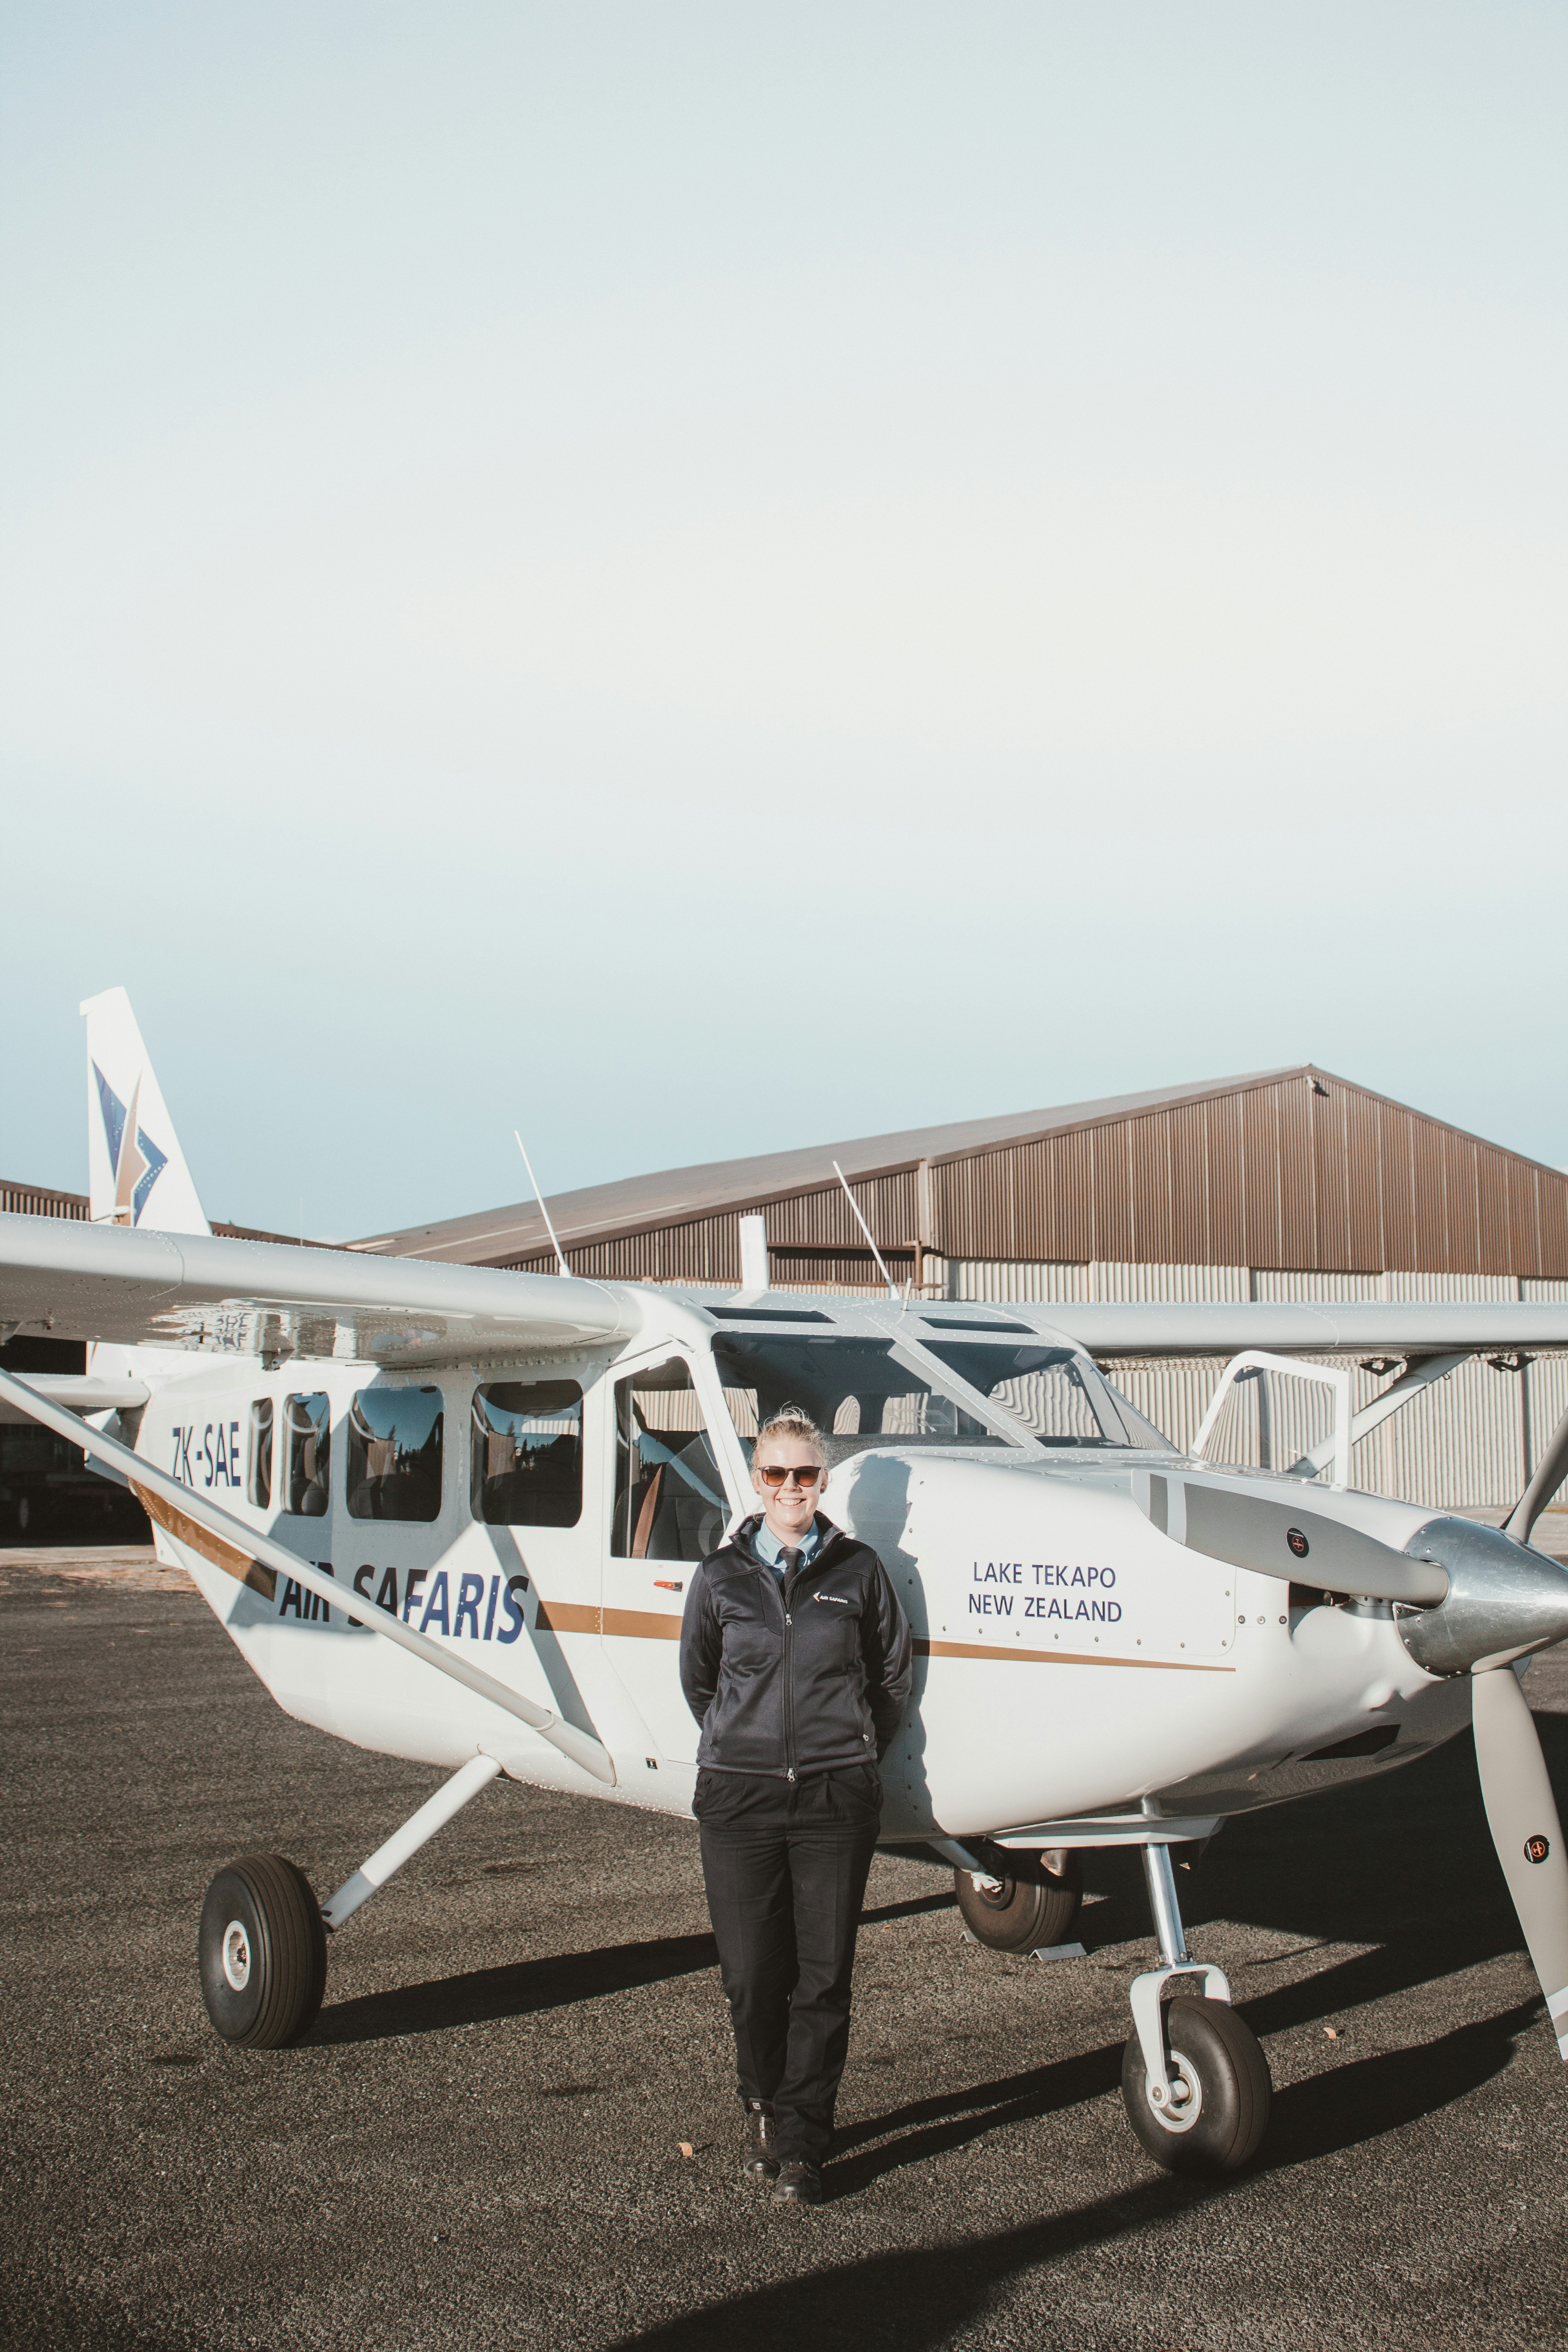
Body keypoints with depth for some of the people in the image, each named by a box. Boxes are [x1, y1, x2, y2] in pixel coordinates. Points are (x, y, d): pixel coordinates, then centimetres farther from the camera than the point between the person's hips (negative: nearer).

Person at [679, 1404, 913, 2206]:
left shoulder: (858, 1570, 4)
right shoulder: (722, 1575, 6)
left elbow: (892, 1673, 14)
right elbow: (697, 1680, 17)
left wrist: (853, 1752, 11)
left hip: (836, 1799, 0)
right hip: (739, 1797, 1)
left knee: (823, 1978, 0)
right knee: (752, 1974, 3)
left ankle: (801, 2145, 10)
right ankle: (764, 2111, 26)